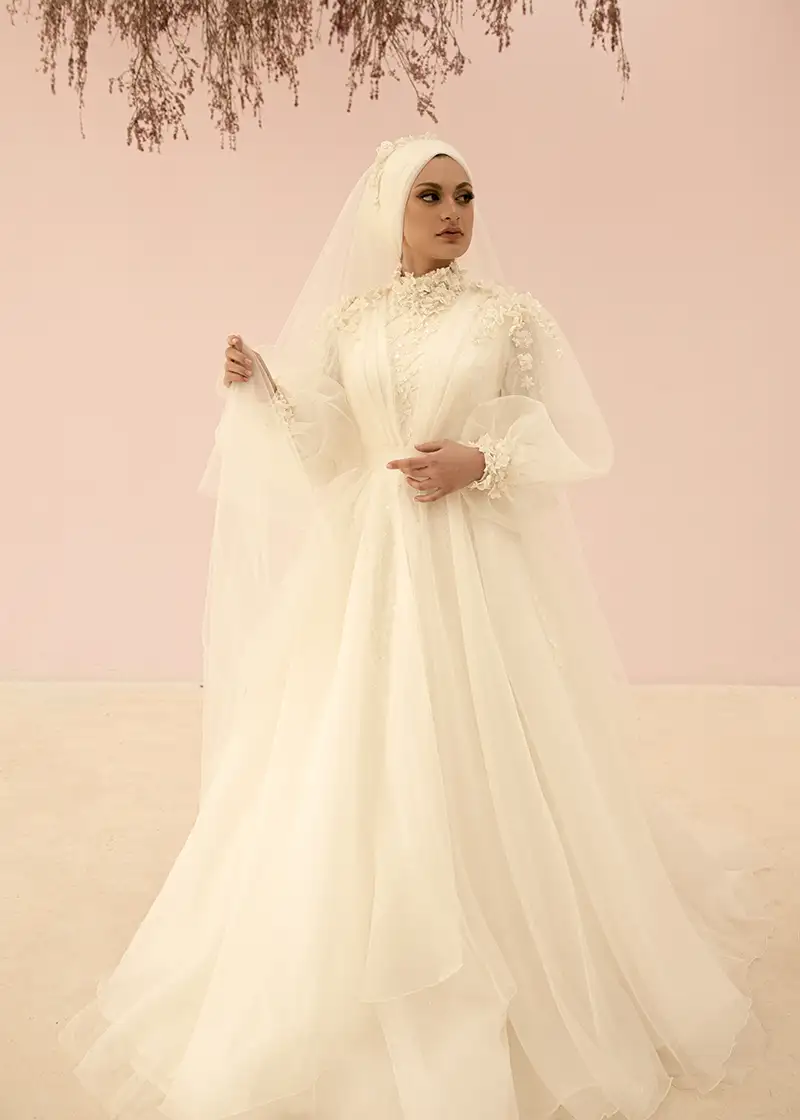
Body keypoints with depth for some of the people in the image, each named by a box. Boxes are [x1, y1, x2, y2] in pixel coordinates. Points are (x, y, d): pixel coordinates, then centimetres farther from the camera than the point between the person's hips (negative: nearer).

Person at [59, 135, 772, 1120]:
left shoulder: (509, 314, 0)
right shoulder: (346, 322, 8)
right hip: (371, 567, 3)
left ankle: (538, 984, 27)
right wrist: (262, 390, -7)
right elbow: (326, 455, 6)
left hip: (481, 568, -2)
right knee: (360, 771, 5)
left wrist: (482, 462, -16)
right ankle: (376, 1001, 27)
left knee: (486, 772, 3)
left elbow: (571, 442, 0)